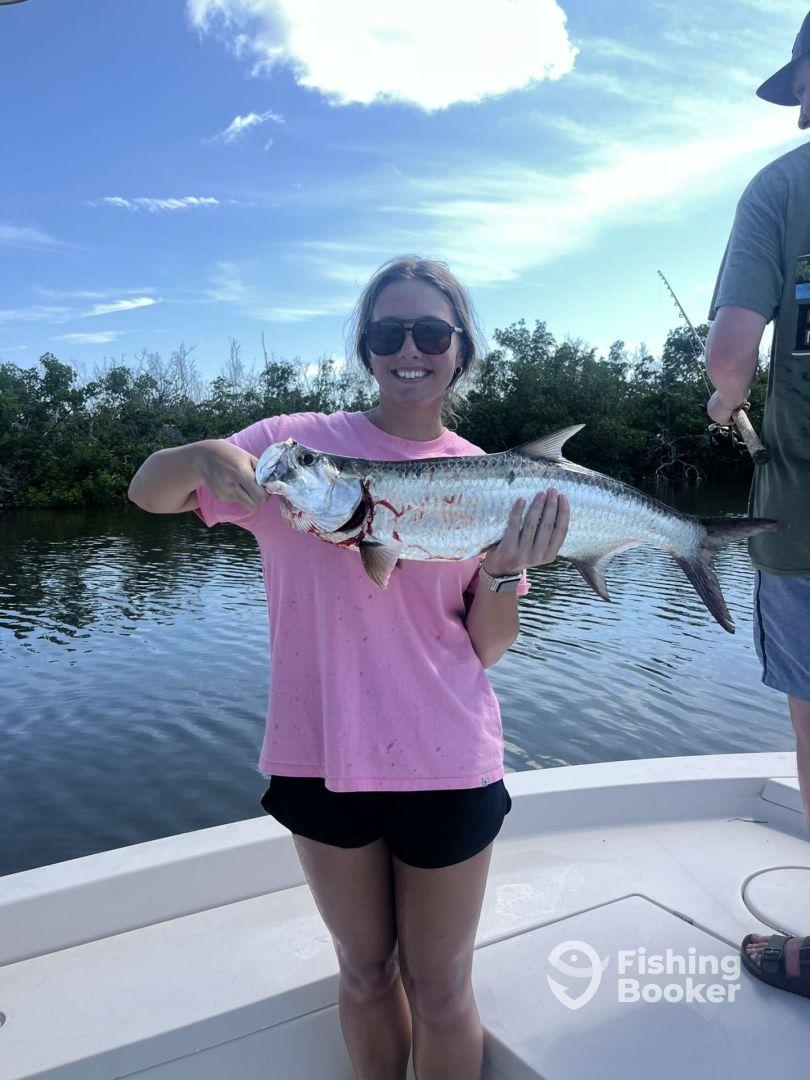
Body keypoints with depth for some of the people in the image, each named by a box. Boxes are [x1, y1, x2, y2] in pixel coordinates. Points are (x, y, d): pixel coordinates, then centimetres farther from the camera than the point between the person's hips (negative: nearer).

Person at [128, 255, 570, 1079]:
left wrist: (508, 569, -20)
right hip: (322, 755, 1)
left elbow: (486, 650, -1)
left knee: (440, 987, 15)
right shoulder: (297, 444, -4)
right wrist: (207, 454, -26)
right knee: (365, 973, 22)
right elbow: (148, 492, -5)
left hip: (446, 763, 0)